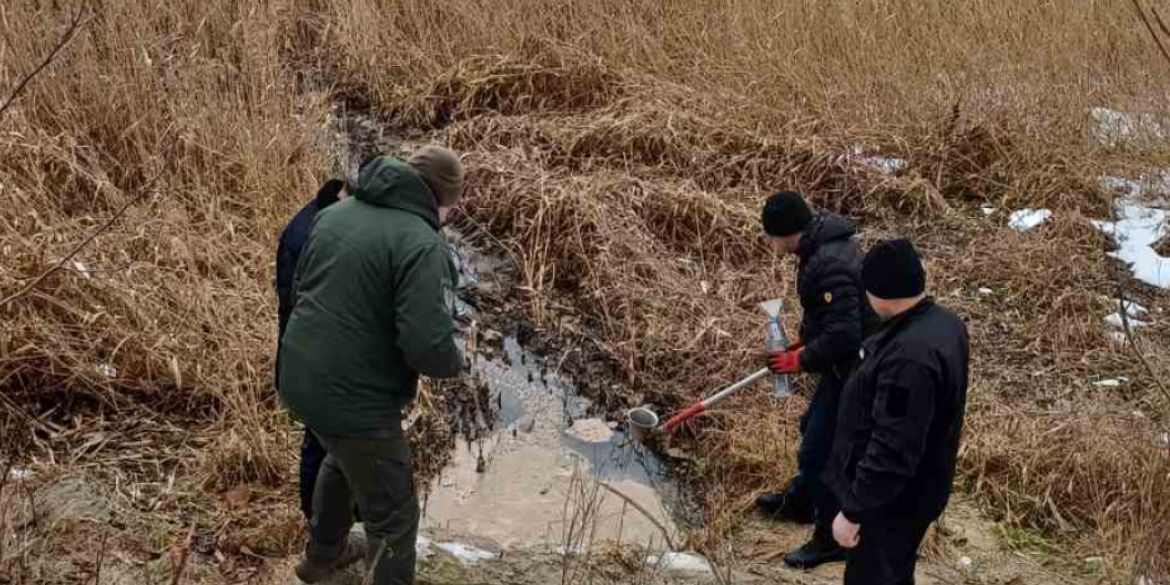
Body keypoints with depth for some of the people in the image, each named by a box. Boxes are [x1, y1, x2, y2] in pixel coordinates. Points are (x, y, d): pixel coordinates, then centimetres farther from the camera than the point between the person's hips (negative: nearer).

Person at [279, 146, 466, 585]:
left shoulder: (335, 214, 4)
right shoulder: (422, 244, -21)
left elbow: (300, 285, 17)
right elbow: (429, 347, -28)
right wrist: (454, 363, -7)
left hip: (302, 379, 9)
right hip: (354, 398, -9)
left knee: (342, 460, 36)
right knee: (393, 515, 10)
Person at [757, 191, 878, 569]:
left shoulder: (828, 266, -30)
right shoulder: (827, 243, 4)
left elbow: (843, 336, -32)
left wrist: (801, 361, -18)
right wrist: (806, 343, 13)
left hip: (853, 370, -11)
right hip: (850, 362, 11)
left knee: (820, 451, -1)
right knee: (813, 431, 26)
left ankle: (833, 539, 15)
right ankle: (799, 502, 47)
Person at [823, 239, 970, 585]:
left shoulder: (910, 357, -35)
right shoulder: (943, 322, -2)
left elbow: (892, 449, -32)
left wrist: (853, 511, -24)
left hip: (891, 497, -10)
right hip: (913, 488, 10)